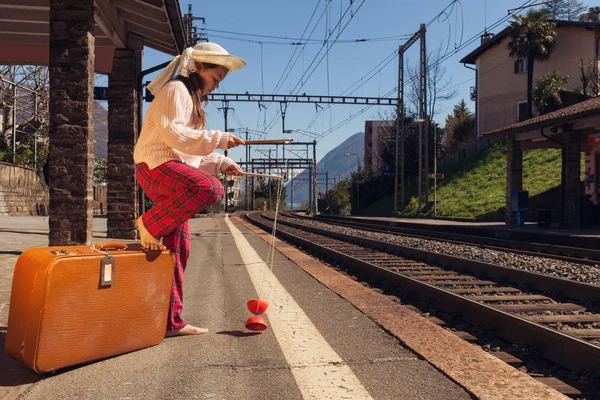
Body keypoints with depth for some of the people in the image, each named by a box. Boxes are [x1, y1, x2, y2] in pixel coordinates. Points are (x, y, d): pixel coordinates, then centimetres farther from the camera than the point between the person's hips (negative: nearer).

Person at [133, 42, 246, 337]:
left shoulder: (193, 100, 28)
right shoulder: (175, 90, -3)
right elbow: (172, 133, -19)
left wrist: (221, 163, 15)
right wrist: (218, 139, -19)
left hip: (174, 170, 10)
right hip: (156, 165, -10)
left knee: (178, 249, 5)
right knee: (210, 189, -37)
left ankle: (172, 321, 11)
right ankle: (150, 224, -17)